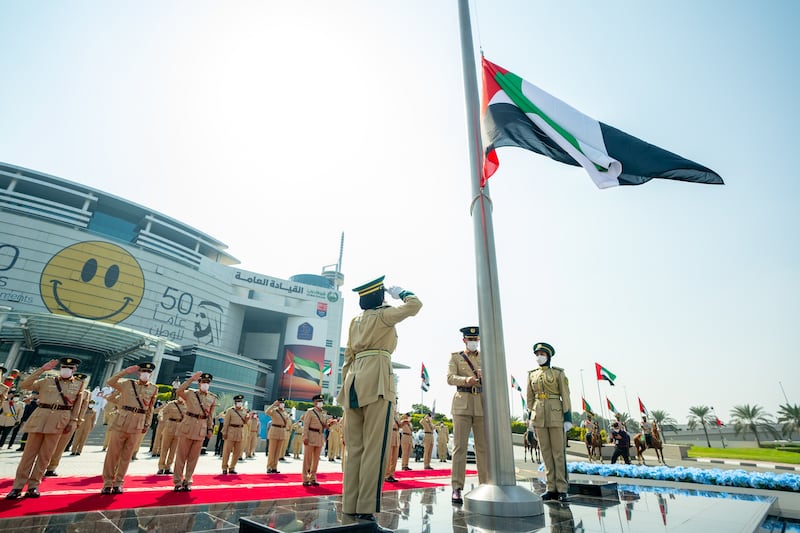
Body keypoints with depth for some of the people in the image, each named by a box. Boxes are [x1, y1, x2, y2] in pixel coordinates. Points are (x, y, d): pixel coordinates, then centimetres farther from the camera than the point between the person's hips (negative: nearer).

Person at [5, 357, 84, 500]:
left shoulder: (78, 385, 10)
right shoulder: (47, 380, 10)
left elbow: (77, 406, 10)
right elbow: (24, 385, -3)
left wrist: (72, 423, 2)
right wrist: (42, 369, -6)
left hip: (59, 421, 0)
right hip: (40, 417, 0)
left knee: (45, 454, 3)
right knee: (30, 452, 2)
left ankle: (33, 485, 13)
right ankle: (18, 486, 11)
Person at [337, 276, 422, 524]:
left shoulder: (355, 321, 20)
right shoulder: (383, 315, 1)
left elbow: (347, 357, 19)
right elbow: (415, 304, -4)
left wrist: (347, 386, 21)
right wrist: (400, 292, 14)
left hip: (355, 381, 7)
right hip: (376, 380, -7)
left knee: (354, 447, 8)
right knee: (374, 447, -5)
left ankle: (350, 507, 11)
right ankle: (366, 510, -3)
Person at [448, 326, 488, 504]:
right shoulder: (455, 357, 7)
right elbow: (450, 378, -7)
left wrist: (485, 376, -19)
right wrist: (466, 380, -27)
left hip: (482, 405, 3)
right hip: (462, 404, -2)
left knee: (483, 447, 6)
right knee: (459, 446, -6)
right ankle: (457, 489, -3)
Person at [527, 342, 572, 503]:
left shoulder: (559, 373, -1)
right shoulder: (532, 375, 10)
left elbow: (565, 396, -4)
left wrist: (568, 417, -9)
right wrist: (532, 416, 11)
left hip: (555, 415, -4)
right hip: (539, 417, 4)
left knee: (558, 452, -1)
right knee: (546, 452, 7)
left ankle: (562, 490, 7)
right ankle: (551, 489, 14)